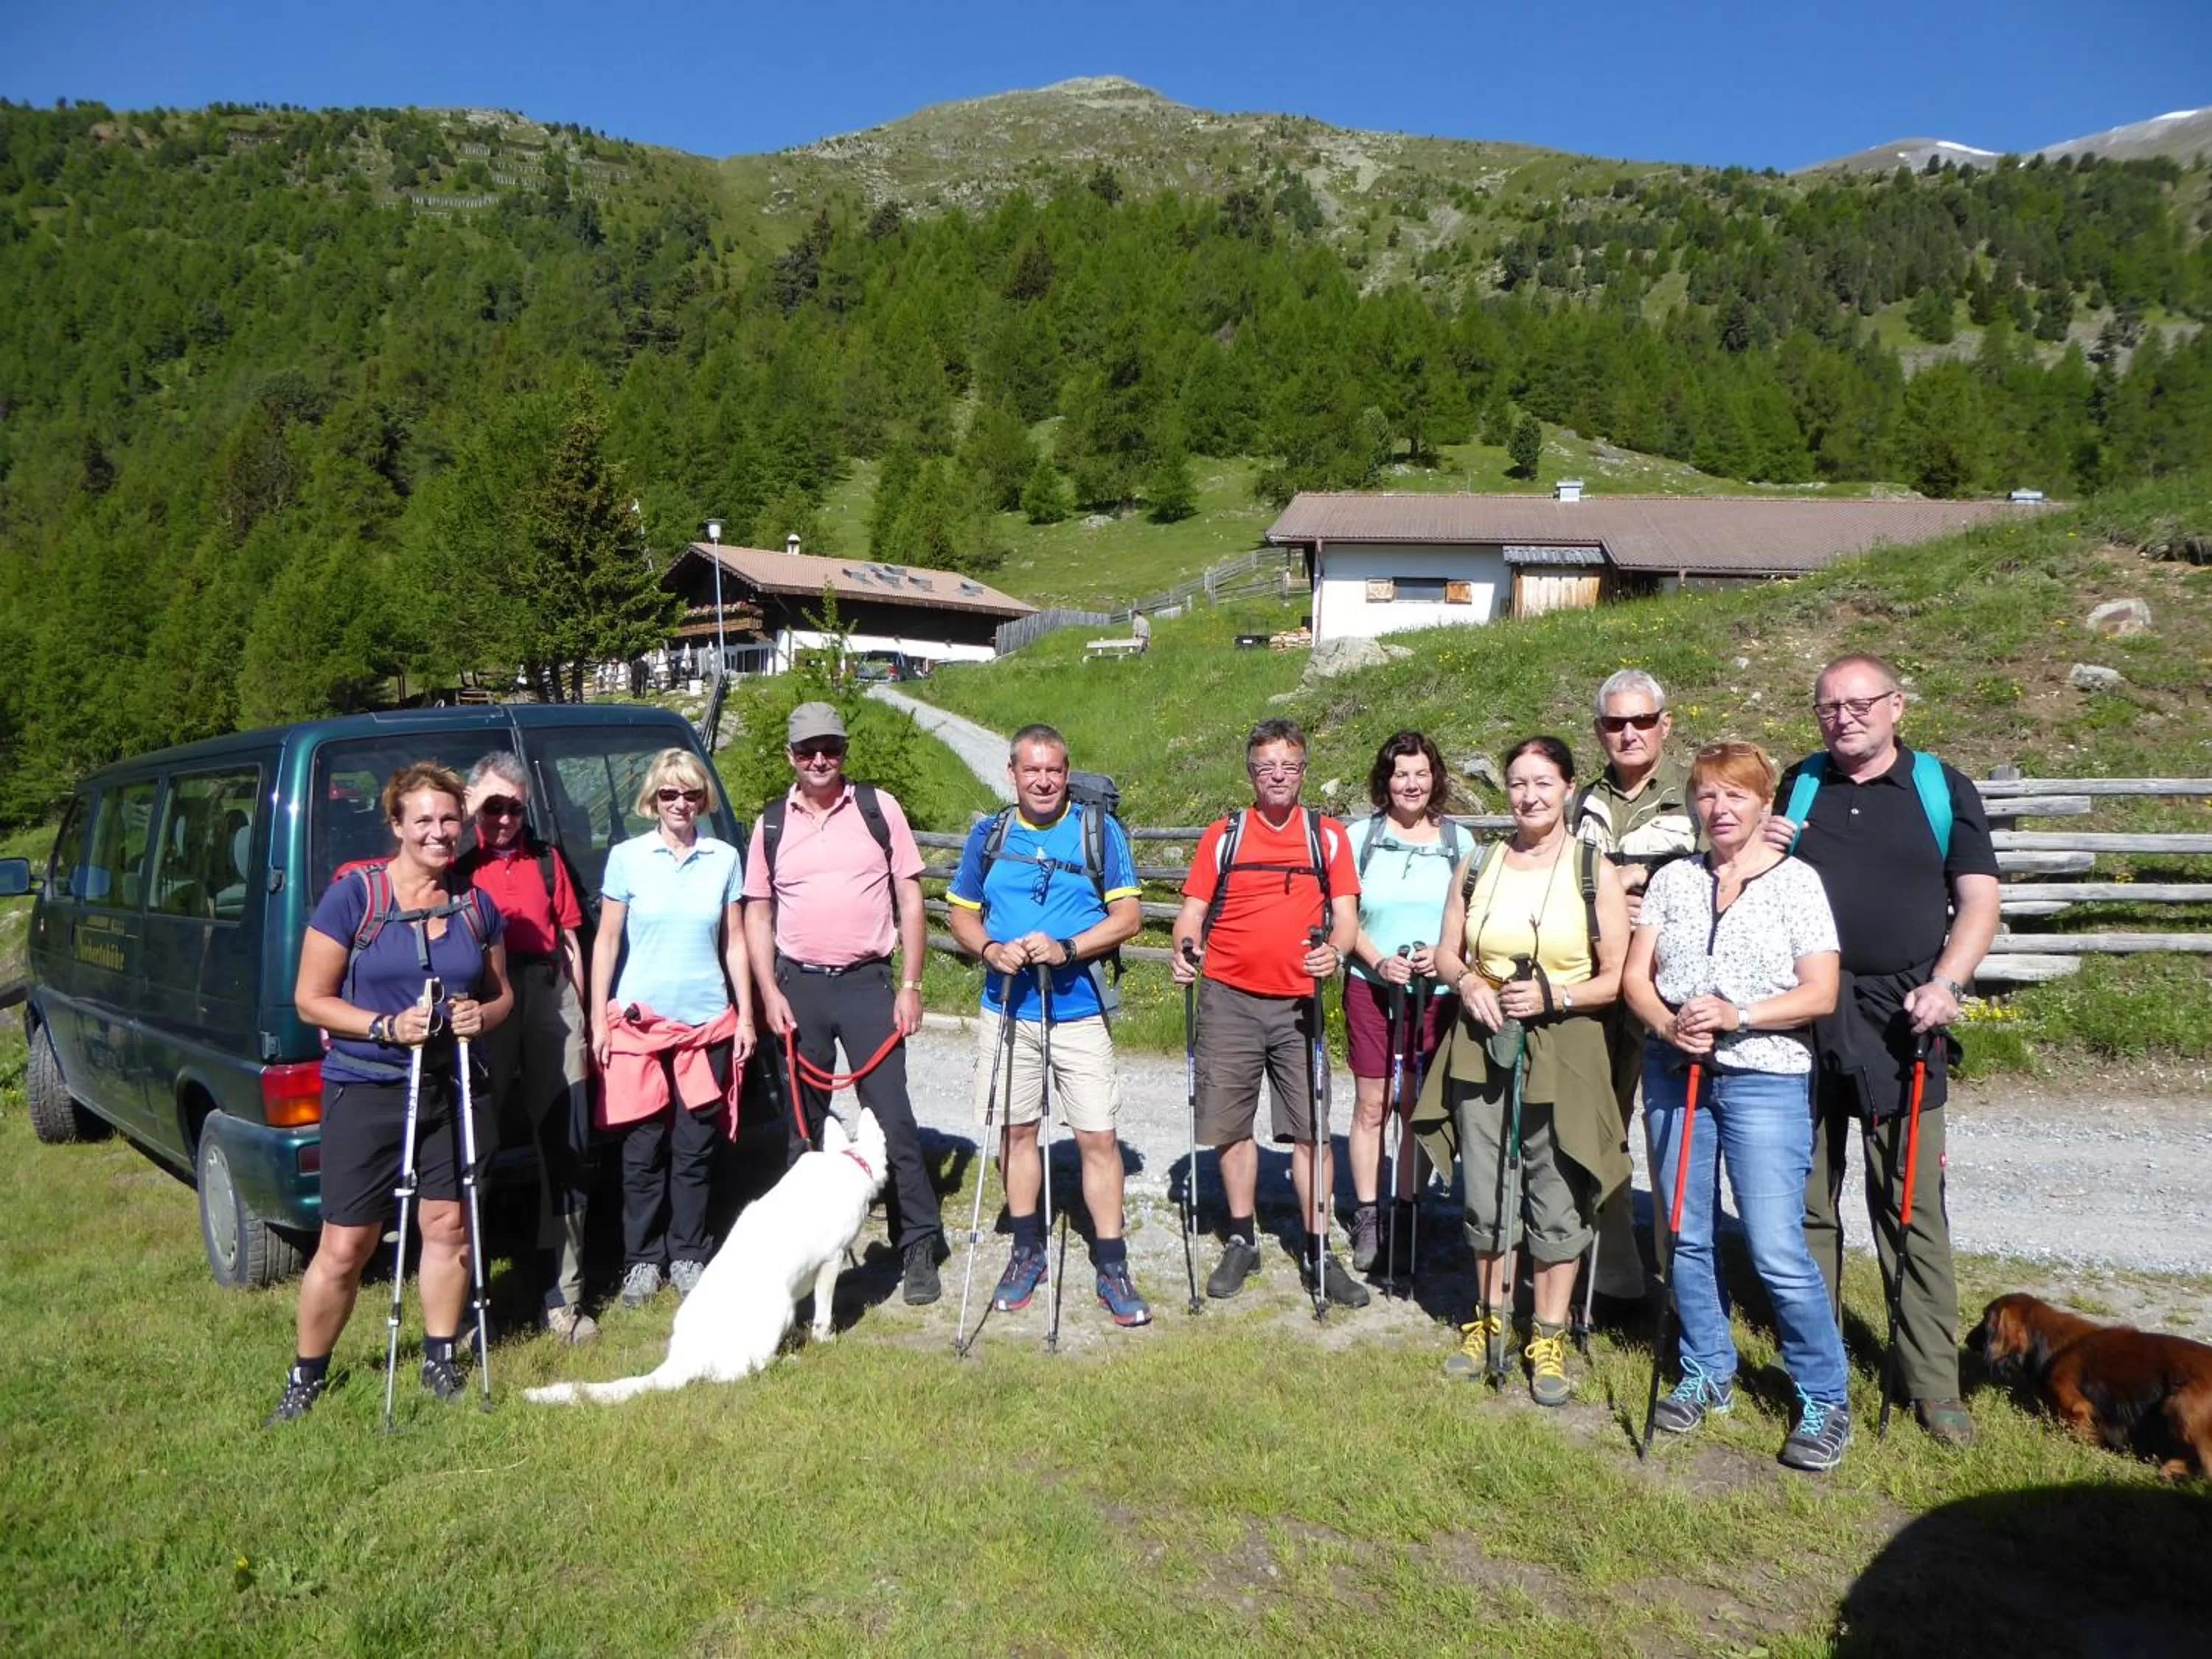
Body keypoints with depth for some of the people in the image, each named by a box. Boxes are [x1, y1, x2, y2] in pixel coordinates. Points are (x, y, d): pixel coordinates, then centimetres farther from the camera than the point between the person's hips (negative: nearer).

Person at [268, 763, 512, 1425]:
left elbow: (502, 995, 14)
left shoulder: (476, 905, 5)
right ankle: (305, 1377, 20)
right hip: (366, 1091, -4)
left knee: (448, 1225, 9)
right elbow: (310, 999, -7)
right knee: (344, 1247, 0)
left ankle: (440, 1359, 27)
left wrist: (482, 1015, -8)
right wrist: (386, 1026, -20)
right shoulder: (351, 896, -8)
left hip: (454, 1089, 4)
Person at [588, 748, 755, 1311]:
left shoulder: (725, 858, 5)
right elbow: (606, 941, 2)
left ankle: (688, 1256, 18)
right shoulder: (627, 857, 0)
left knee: (695, 1146, 5)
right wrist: (598, 1018, -2)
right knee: (643, 1146, 3)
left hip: (707, 1021, 1)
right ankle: (642, 1261, 15)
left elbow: (735, 944, 8)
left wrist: (745, 1015, 5)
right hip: (639, 1020, -1)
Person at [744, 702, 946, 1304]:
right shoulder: (771, 824, 7)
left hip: (867, 983, -2)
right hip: (799, 986, 3)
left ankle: (920, 1248, 5)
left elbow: (910, 898, 1)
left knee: (892, 1119, -5)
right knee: (803, 1124, 12)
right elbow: (758, 914, 10)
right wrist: (769, 993, 0)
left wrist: (911, 985, -4)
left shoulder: (878, 808, 1)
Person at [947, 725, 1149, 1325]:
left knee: (1097, 1137, -3)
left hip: (1079, 1010, -3)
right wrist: (990, 949, -10)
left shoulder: (1099, 830, -1)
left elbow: (1128, 915, -5)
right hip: (1007, 1010, 3)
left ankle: (1112, 1268, 9)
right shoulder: (989, 836, 7)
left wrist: (1068, 948, -20)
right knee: (1016, 1130, 12)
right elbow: (961, 912, 11)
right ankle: (1027, 1251, 29)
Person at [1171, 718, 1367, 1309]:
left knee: (1312, 1129, 1)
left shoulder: (1328, 835, 5)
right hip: (1229, 999, 1)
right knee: (1232, 1124, 9)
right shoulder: (1223, 835, 5)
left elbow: (1345, 912, 1)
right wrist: (1185, 949, -17)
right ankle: (1241, 1241, 25)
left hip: (1298, 1002, 0)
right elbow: (1193, 908, 3)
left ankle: (1318, 1253, 13)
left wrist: (1334, 950, -20)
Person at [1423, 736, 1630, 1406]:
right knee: (1485, 1198, 12)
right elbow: (1447, 954, 13)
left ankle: (1549, 1337, 21)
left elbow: (1616, 978, -4)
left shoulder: (1595, 872, -3)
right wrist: (1467, 983, -8)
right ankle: (1490, 1321, 30)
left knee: (1558, 1204, 5)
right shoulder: (1477, 866, 7)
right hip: (1482, 1050, 3)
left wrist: (1553, 997, -19)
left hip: (1563, 1056, -3)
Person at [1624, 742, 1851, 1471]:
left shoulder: (1796, 881, -2)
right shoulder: (1674, 880, 8)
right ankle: (1707, 1375, 29)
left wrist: (1739, 1015, -20)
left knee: (1778, 1253, -6)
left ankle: (1825, 1399, 13)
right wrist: (1669, 1025, -13)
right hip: (1674, 1074, 4)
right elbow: (1633, 975, 6)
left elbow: (1821, 993, -7)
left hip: (1765, 1080, -4)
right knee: (1686, 1238, 11)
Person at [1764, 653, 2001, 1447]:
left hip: (1901, 1019, -2)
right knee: (1806, 1197, 8)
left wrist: (1946, 982, -14)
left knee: (1912, 1203, 1)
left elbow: (1980, 899, 2)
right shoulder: (1794, 788, 11)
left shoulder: (1942, 790, 5)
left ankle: (1933, 1381, 12)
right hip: (1802, 1015, 2)